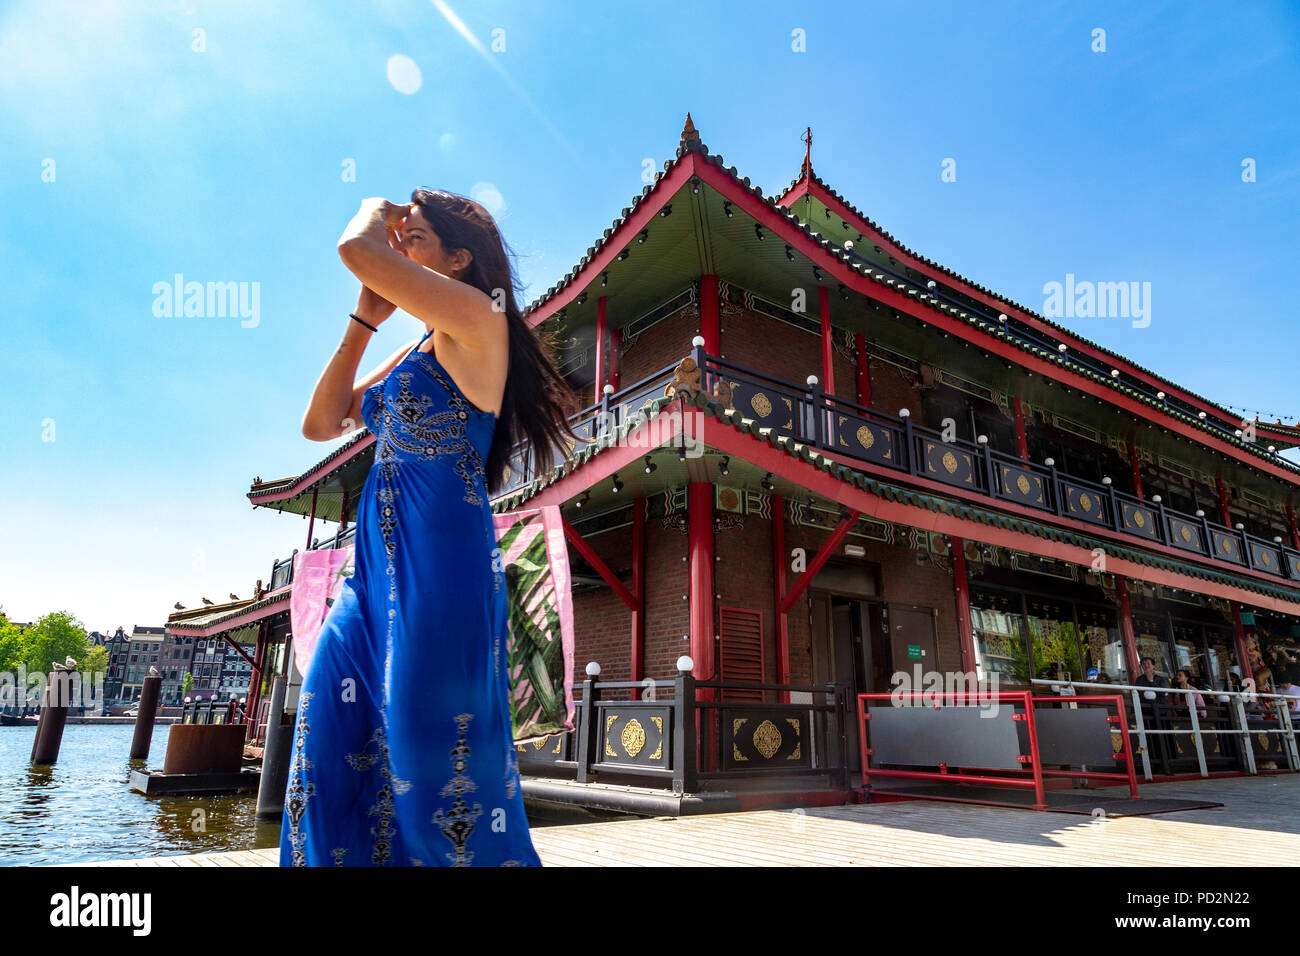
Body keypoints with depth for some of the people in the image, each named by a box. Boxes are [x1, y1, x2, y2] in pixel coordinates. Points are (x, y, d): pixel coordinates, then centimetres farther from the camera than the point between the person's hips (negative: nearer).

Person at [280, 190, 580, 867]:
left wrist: (375, 211, 9)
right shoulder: (413, 353, 19)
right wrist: (366, 316, 15)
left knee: (438, 765, -1)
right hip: (379, 569, 9)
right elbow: (320, 424, 18)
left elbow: (355, 249, -15)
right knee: (332, 756, 11)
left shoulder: (477, 317, -5)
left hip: (439, 565, -9)